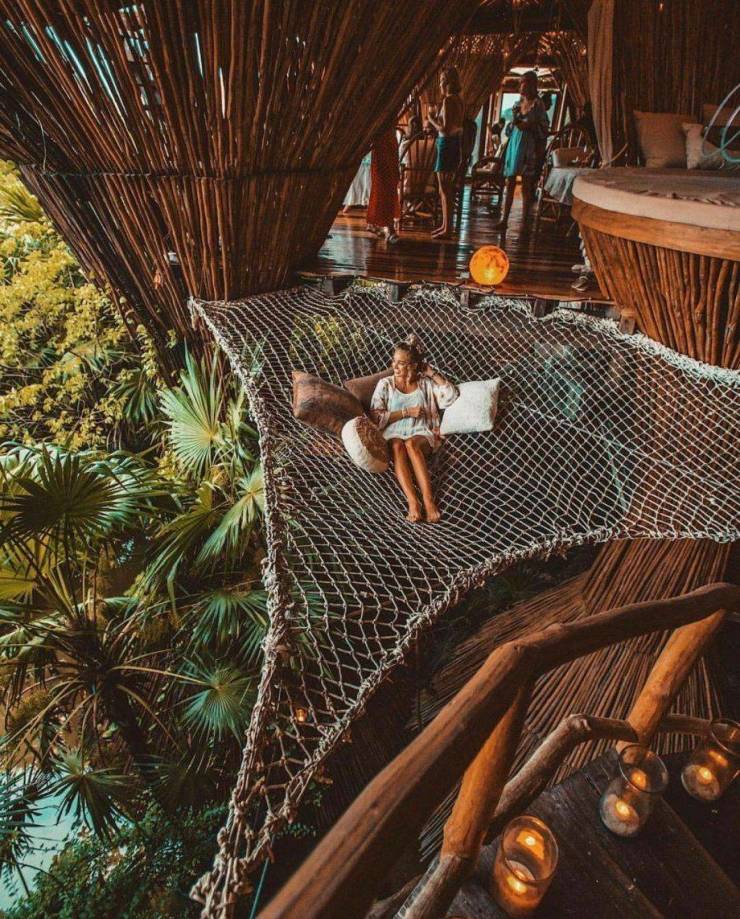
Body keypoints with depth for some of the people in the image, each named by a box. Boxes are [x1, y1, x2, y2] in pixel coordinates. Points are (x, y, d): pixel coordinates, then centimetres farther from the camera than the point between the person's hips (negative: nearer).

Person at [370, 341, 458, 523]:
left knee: (411, 444, -36)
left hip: (421, 434, 0)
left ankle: (428, 500, -45)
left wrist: (432, 373, 4)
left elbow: (452, 395, 4)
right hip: (393, 434, 0)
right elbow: (375, 417, 0)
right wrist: (406, 412, -6)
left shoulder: (425, 383, 15)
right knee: (397, 446, -36)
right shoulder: (385, 384, 11)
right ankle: (413, 502, -48)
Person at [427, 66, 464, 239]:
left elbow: (446, 129, -20)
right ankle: (445, 225, 22)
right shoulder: (459, 100, 12)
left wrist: (432, 120, -6)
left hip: (447, 144, -9)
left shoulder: (448, 100, -15)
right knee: (446, 188, 15)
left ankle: (447, 230, -5)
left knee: (445, 188, -7)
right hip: (456, 143, 9)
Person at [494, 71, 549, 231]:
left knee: (526, 186, -4)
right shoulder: (518, 103, 13)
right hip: (514, 144, 6)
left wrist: (528, 126, -14)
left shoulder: (537, 104, -6)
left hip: (528, 147, -6)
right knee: (509, 183, 4)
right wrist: (513, 123, 8)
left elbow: (544, 128, -6)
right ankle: (504, 219, 7)